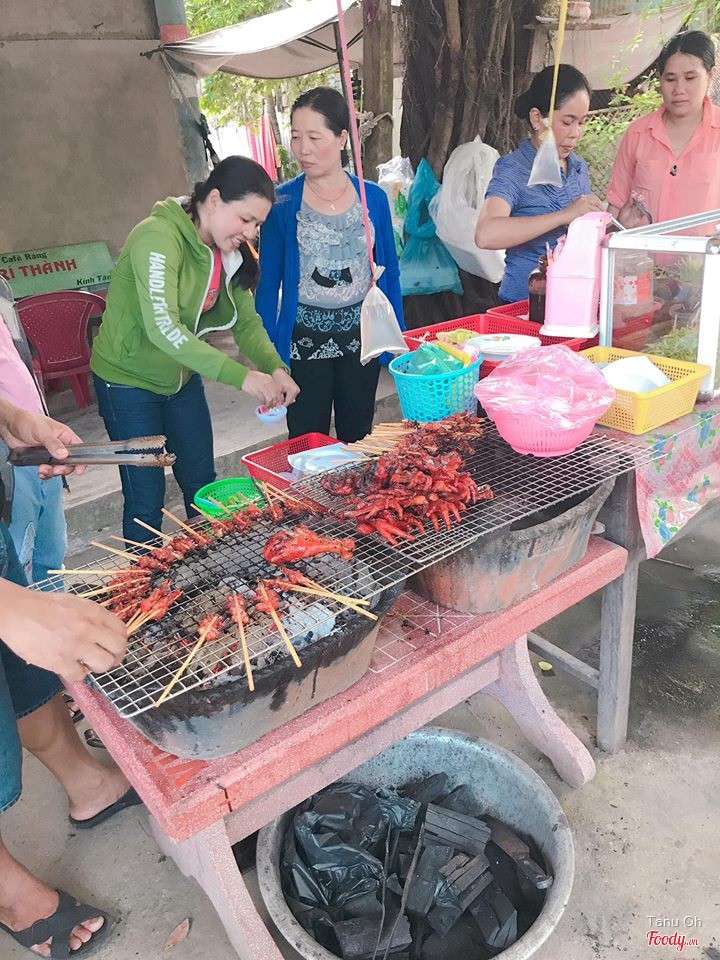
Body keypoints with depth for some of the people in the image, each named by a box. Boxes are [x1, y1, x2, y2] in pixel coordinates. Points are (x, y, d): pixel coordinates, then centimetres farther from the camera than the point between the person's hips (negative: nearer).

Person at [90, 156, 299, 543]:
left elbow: (246, 320, -5)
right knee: (147, 498, 1)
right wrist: (240, 375, -42)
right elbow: (163, 327, -38)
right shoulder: (159, 236, -27)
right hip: (129, 380, -7)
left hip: (182, 377, 7)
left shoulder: (230, 250, -3)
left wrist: (275, 368, -24)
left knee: (202, 483, 15)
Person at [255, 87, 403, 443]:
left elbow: (389, 273, 7)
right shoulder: (281, 202, -4)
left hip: (361, 335, 2)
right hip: (304, 339, -2)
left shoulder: (373, 197, 1)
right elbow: (268, 282, -1)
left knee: (358, 440, 14)